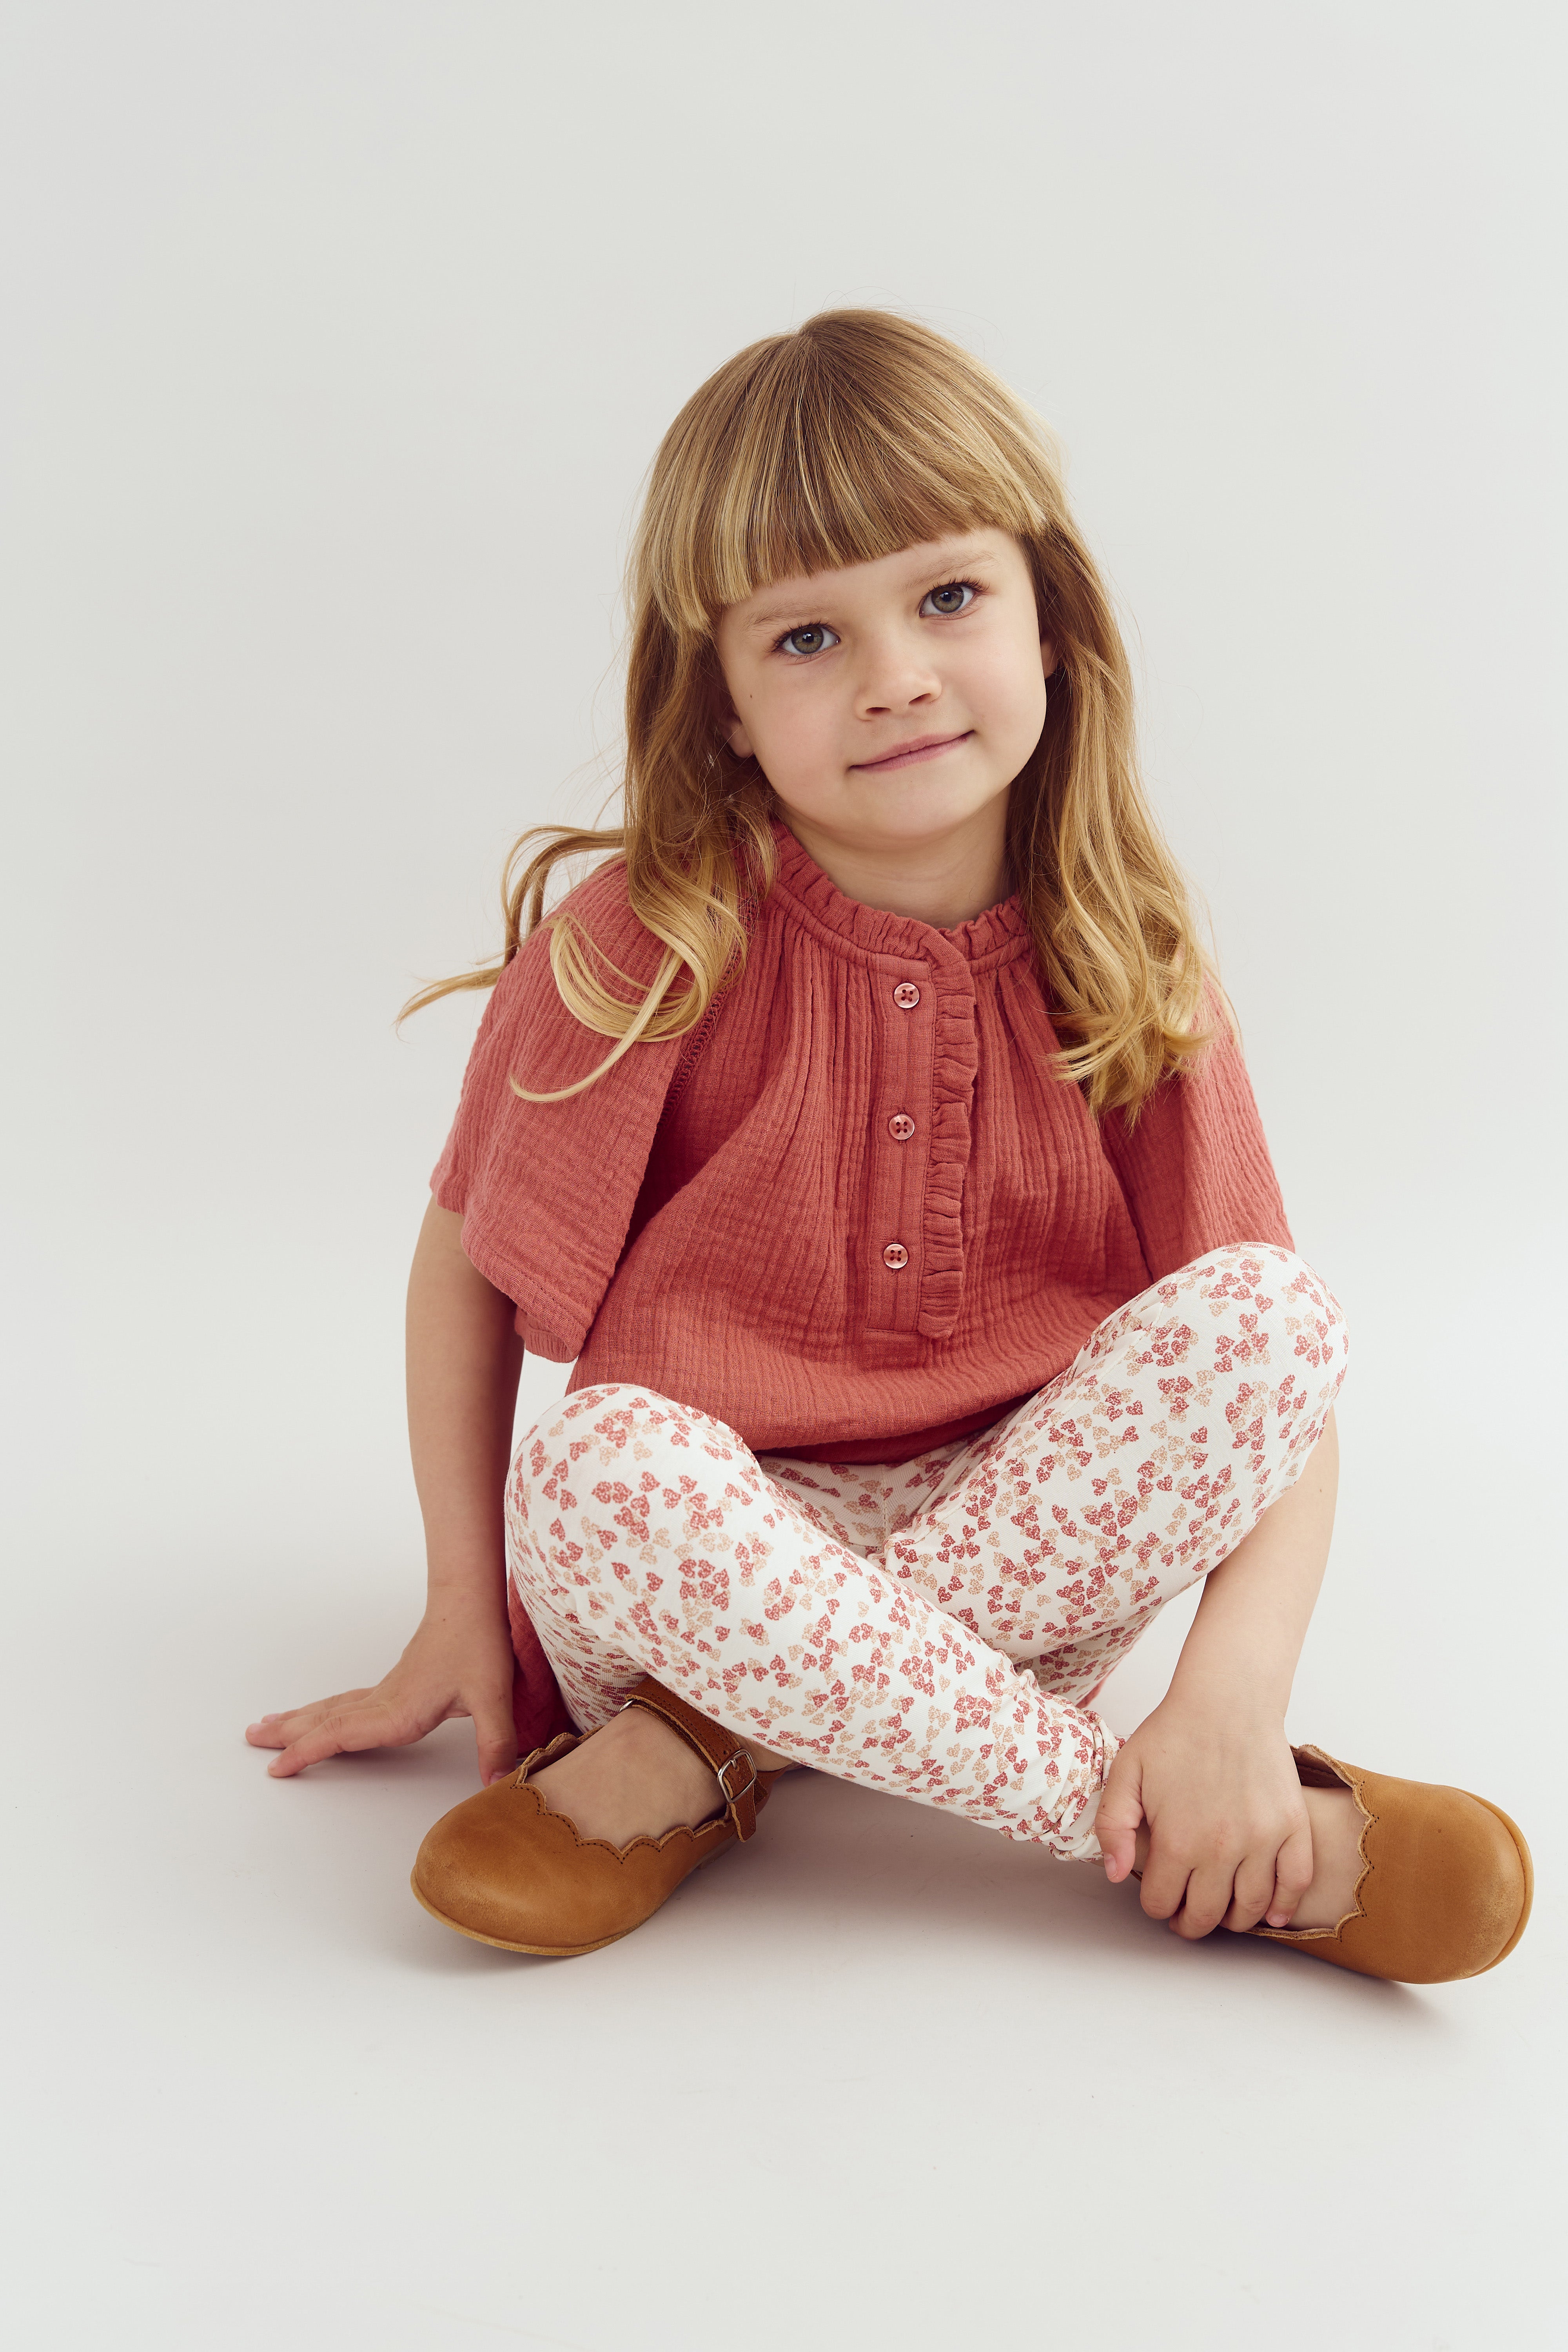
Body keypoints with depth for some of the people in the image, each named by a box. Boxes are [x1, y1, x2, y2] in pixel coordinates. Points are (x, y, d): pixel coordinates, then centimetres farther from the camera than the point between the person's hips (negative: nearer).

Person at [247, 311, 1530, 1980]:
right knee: (606, 1470, -36)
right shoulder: (643, 950, -11)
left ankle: (719, 1753, -19)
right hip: (709, 1549, -2)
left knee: (1268, 1313, -24)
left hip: (1029, 1537, 2)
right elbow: (464, 1257, 0)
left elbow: (1282, 1361, -10)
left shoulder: (1129, 980, -7)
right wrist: (466, 1611, -3)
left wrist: (1233, 1698, -26)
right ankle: (1203, 1842, -22)